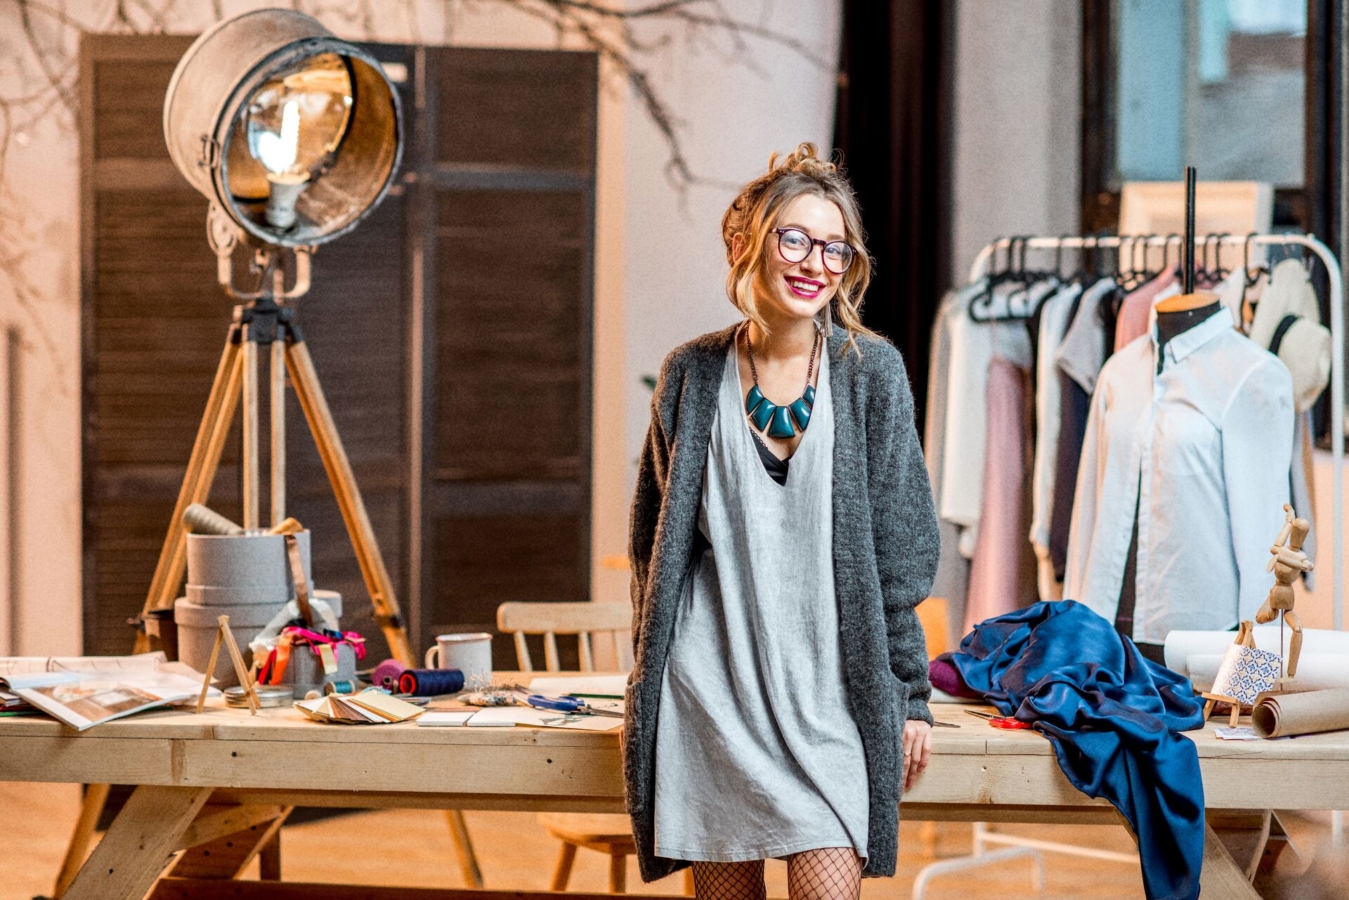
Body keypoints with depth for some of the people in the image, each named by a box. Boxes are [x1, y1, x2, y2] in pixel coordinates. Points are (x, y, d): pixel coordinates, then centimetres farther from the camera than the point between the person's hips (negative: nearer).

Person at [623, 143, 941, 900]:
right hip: (710, 687, 1)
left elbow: (898, 553, 3)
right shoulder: (694, 376, 4)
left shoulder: (871, 373, 2)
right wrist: (648, 686, 11)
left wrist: (911, 693, 1)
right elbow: (655, 541, 12)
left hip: (829, 689, -1)